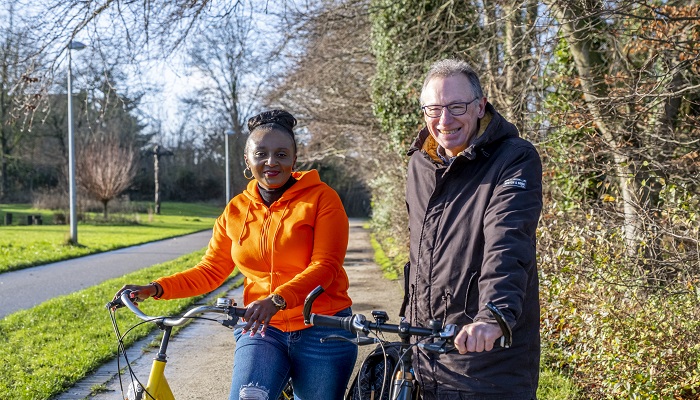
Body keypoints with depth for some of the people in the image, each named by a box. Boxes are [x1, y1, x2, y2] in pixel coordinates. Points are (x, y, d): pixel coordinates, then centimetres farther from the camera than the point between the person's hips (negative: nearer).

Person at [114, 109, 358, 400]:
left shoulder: (321, 198, -6)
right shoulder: (236, 210, 7)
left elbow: (325, 266, -15)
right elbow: (210, 271, 9)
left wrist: (277, 300, -30)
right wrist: (156, 288, -5)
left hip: (322, 332, -2)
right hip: (262, 330, 2)